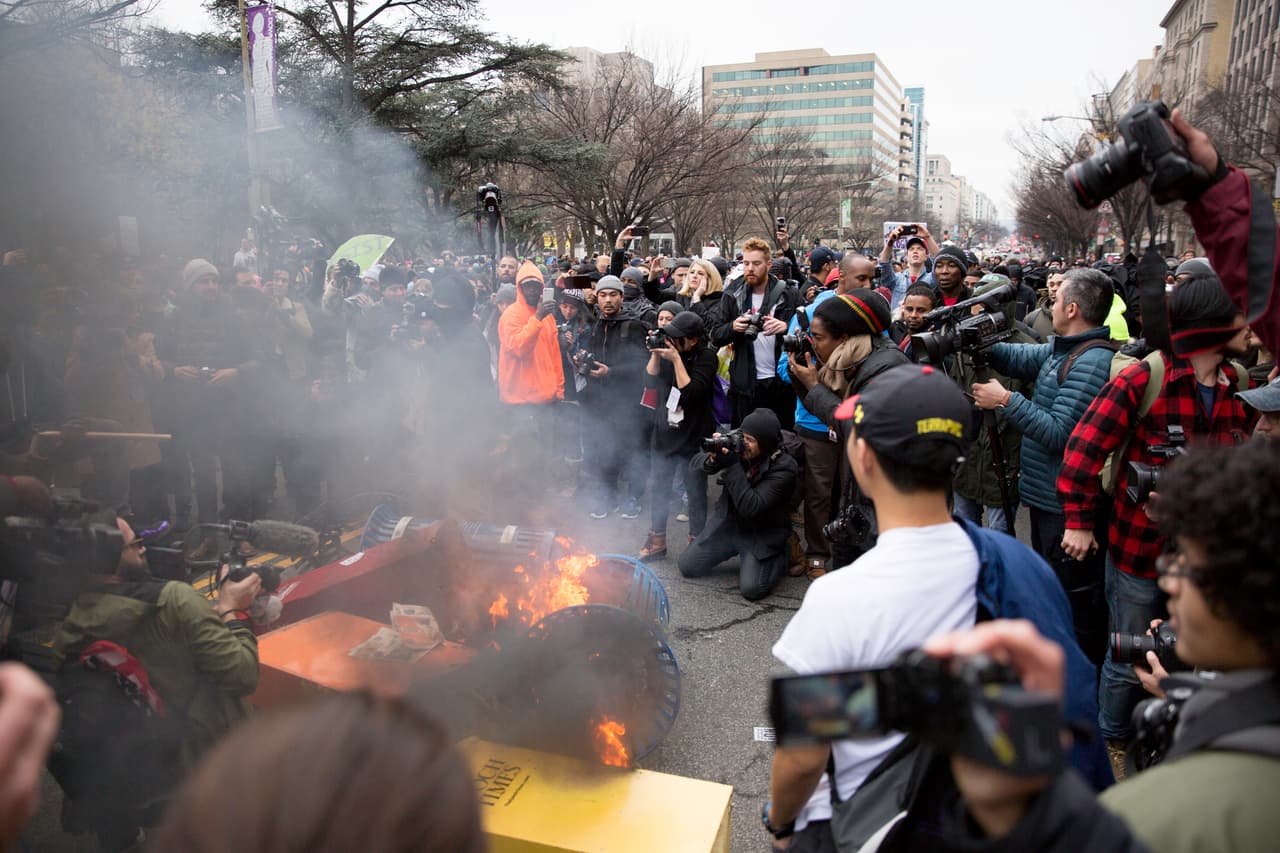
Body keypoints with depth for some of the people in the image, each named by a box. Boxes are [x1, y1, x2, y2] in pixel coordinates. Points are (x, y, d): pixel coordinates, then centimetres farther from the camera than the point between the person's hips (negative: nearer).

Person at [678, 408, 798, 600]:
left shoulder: (784, 468, -24)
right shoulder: (738, 446, -10)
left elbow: (751, 507, -32)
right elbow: (696, 464, -5)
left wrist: (732, 466, -34)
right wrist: (712, 460, -29)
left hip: (761, 535, -5)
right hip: (727, 522, 5)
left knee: (751, 589, -21)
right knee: (687, 566, 2)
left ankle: (779, 557, 10)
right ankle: (737, 551, 23)